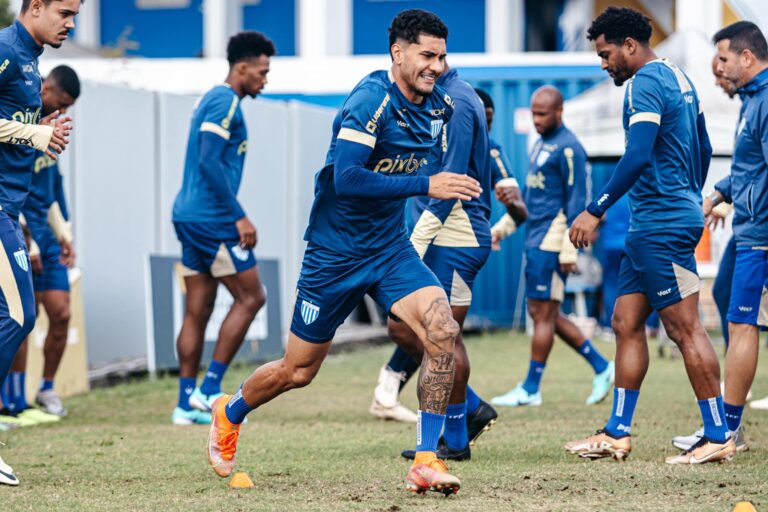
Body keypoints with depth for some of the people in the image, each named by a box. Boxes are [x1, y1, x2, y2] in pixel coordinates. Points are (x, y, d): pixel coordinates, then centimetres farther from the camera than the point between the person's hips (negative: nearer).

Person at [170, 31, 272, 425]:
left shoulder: (212, 100, 19)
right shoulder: (225, 103, -11)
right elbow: (210, 161, -21)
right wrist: (239, 217, -19)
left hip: (189, 216, 10)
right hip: (212, 218, -10)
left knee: (198, 310, 8)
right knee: (250, 298, -2)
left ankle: (186, 403, 7)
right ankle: (209, 388, -4)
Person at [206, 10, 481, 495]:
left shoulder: (439, 106, 1)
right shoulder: (370, 101, -22)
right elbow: (346, 179, -33)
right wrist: (426, 185, -34)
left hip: (390, 248, 5)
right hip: (336, 251, -5)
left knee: (443, 331, -20)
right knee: (298, 371, 8)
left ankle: (426, 463, -14)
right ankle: (229, 414, 40)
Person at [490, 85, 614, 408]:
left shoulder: (568, 148, -12)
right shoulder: (541, 144, 17)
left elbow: (576, 201, -15)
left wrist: (568, 251, -19)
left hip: (551, 242, -10)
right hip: (536, 240, 10)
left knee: (543, 312, -4)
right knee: (542, 314, 11)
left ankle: (530, 389, 0)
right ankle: (601, 367, 17)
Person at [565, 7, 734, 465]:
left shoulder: (646, 83, -14)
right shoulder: (677, 78, 17)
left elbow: (637, 157, -24)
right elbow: (703, 150, 23)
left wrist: (596, 211, -22)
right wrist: (692, 201, 31)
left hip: (661, 225, -11)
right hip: (651, 225, 11)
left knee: (686, 329, -7)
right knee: (627, 323, 10)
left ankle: (718, 437, -5)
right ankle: (617, 434, 12)